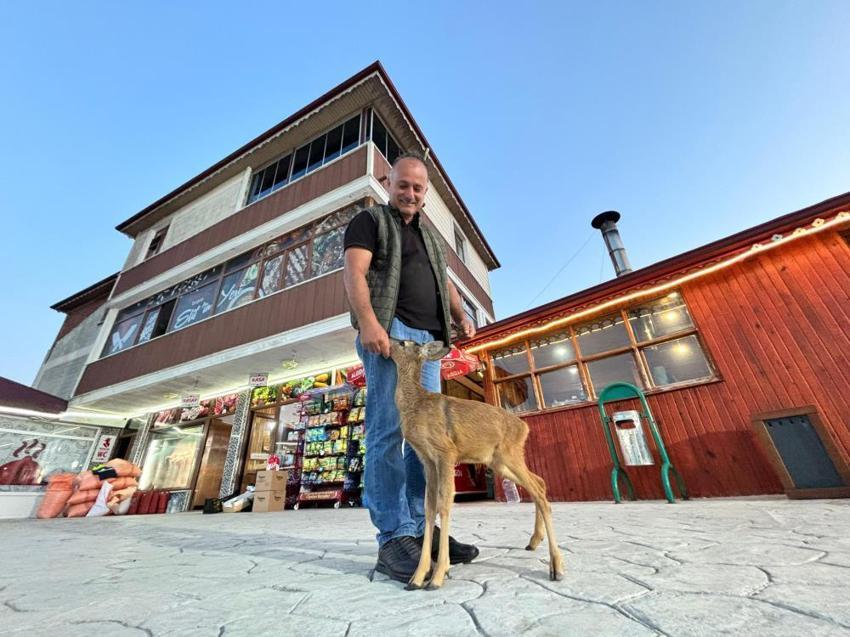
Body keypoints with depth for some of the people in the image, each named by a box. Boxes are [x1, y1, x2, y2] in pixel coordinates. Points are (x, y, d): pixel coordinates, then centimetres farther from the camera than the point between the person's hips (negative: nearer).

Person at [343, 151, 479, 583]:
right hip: (389, 331, -6)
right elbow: (355, 273, -5)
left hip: (429, 337, 7)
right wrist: (368, 321, -22)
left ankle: (420, 529, 11)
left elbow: (444, 281, 27)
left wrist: (462, 316, 8)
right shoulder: (369, 220, 11)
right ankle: (394, 539, -4)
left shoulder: (429, 234, 31)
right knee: (388, 430, -11)